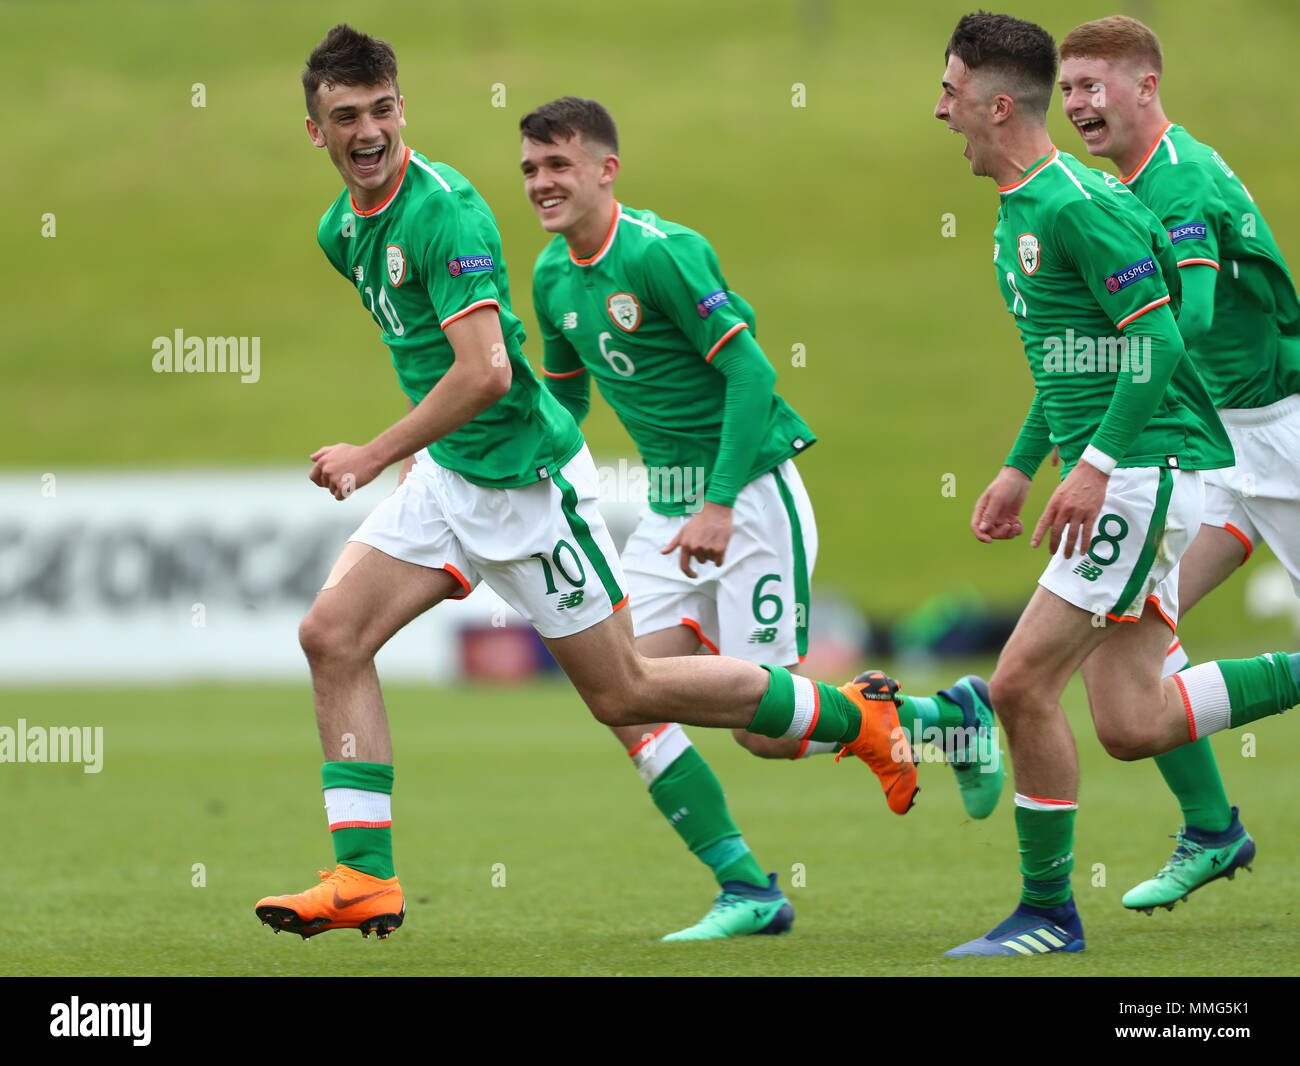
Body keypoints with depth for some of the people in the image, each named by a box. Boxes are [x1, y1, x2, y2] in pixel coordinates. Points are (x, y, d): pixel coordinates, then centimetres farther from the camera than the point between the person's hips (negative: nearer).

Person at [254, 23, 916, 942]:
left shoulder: (444, 211, -23)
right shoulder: (342, 228, 6)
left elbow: (485, 373, -31)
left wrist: (374, 456, -27)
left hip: (525, 477, -8)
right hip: (447, 474, 8)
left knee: (623, 692, 1)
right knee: (332, 635, -6)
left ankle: (854, 713, 17)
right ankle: (365, 881, -6)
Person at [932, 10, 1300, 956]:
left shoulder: (1077, 205, -15)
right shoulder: (1019, 209, 16)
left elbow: (1157, 341, -21)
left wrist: (1094, 465, -25)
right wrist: (1019, 470, 24)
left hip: (1147, 468, -10)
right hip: (1120, 476, 10)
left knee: (1023, 682, -9)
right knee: (1133, 726, 6)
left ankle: (1049, 913, 0)